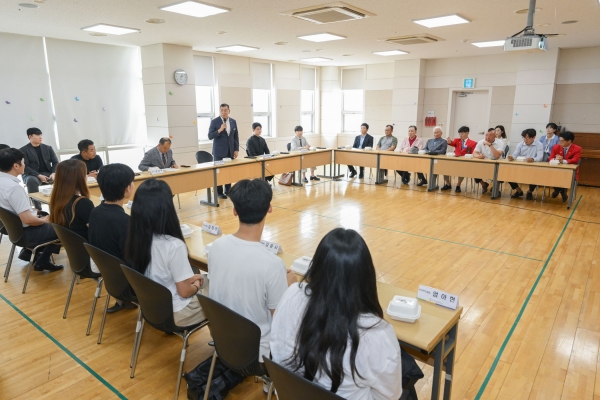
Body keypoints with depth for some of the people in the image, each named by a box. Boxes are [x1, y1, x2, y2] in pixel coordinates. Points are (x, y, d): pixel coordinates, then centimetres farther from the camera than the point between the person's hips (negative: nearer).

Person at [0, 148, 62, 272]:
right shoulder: (14, 187, -30)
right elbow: (27, 220, -30)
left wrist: (32, 211, 13)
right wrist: (44, 220, -11)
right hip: (24, 232, -9)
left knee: (45, 214, 27)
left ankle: (29, 251, 24)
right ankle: (42, 262, 13)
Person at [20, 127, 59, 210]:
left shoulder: (48, 148, 13)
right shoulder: (23, 150, 1)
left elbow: (56, 162, 7)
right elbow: (25, 167, -7)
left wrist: (53, 173, -13)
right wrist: (39, 175, -21)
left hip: (48, 173, 3)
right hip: (31, 175, -3)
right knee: (31, 181, -39)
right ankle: (38, 208, -36)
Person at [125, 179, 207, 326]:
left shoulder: (134, 239, -9)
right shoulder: (173, 245, -31)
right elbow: (184, 291, -21)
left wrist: (189, 278, 11)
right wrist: (196, 285, 0)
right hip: (175, 313, -7)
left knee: (204, 278, 22)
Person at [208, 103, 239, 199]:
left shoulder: (233, 122, 8)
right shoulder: (214, 122, -4)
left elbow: (236, 136, 12)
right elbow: (210, 136, -10)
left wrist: (236, 149, 4)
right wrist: (220, 130, -23)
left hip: (230, 151, 4)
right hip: (219, 152, -3)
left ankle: (228, 190, 15)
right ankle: (219, 192, 8)